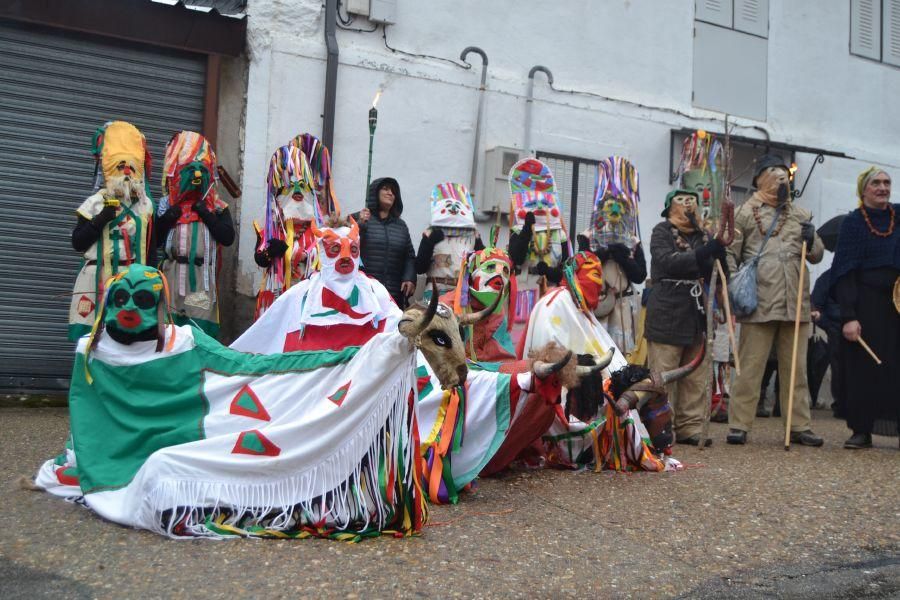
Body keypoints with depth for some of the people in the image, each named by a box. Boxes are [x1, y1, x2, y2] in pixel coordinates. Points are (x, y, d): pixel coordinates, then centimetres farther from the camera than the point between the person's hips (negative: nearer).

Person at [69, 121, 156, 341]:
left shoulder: (145, 205, 9)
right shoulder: (95, 203, 2)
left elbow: (151, 247, 11)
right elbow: (77, 243, -2)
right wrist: (101, 219, -12)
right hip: (99, 278, -2)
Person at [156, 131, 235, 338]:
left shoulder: (218, 208, 7)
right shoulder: (167, 205, 8)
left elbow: (228, 238, -7)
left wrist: (206, 215, -10)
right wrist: (166, 220, -11)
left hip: (202, 278, -1)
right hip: (172, 276, 1)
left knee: (200, 329, -3)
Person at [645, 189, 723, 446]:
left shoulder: (704, 236, 18)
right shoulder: (662, 232, 2)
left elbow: (713, 272, 20)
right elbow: (666, 261, -15)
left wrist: (719, 256, -2)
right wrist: (701, 254, -27)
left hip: (698, 315, 6)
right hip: (668, 313, -6)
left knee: (697, 378, 6)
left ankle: (689, 427, 13)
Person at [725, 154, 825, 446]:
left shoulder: (801, 215, 19)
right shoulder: (745, 212, 5)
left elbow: (817, 255, 21)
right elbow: (728, 254, 2)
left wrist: (811, 241, 0)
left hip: (796, 303, 5)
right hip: (759, 304, -4)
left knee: (796, 368, 9)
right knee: (749, 367, -2)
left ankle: (800, 426, 16)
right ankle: (739, 425, 3)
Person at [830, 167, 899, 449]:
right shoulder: (853, 222, -1)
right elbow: (845, 273, -7)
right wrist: (848, 316, -16)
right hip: (865, 305, -2)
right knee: (864, 367, 0)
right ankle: (862, 431, 7)